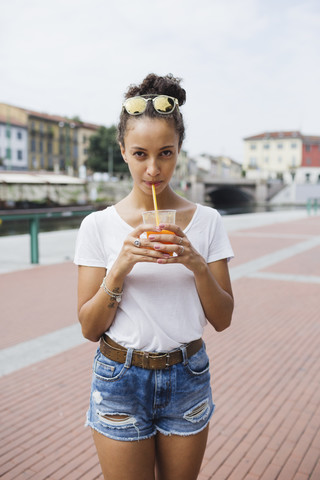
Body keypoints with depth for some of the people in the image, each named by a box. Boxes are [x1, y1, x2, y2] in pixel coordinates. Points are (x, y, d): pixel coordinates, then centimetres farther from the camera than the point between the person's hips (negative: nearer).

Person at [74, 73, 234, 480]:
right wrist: (119, 268, -23)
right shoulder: (98, 225, -8)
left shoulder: (206, 220, -4)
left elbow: (222, 320, -3)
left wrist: (197, 265, -20)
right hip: (120, 379, -1)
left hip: (188, 377, 2)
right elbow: (89, 328, -7)